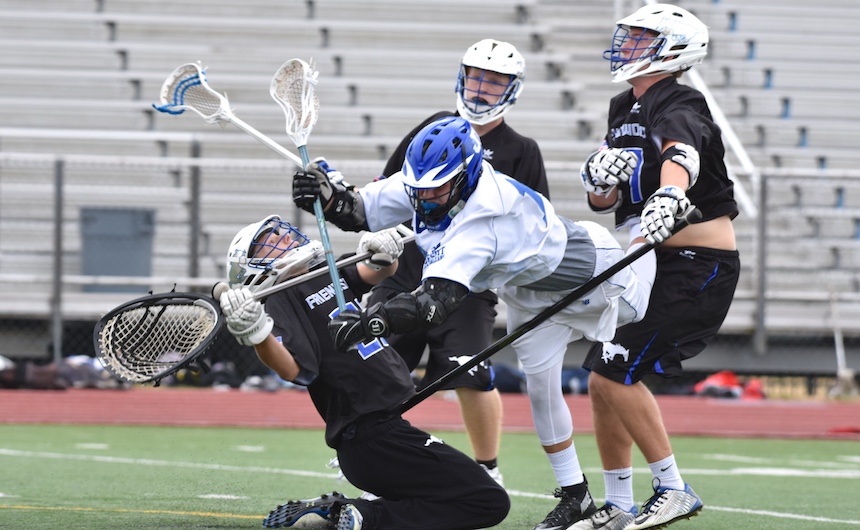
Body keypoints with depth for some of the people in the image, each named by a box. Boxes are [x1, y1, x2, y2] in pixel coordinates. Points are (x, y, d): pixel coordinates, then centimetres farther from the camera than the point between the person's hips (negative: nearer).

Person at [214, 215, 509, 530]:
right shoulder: (281, 300, -10)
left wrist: (383, 259, -10)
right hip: (375, 440, -9)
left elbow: (379, 273, 15)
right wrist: (255, 333, -46)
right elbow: (292, 369, -25)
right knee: (491, 503, -11)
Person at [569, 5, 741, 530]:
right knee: (603, 382, 8)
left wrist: (667, 197, -61)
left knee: (616, 373, -16)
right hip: (652, 267, 9)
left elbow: (680, 158, -40)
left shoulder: (680, 111, -15)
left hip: (698, 268, -9)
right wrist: (600, 178, -10)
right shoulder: (625, 111, 13)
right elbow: (603, 201, 14)